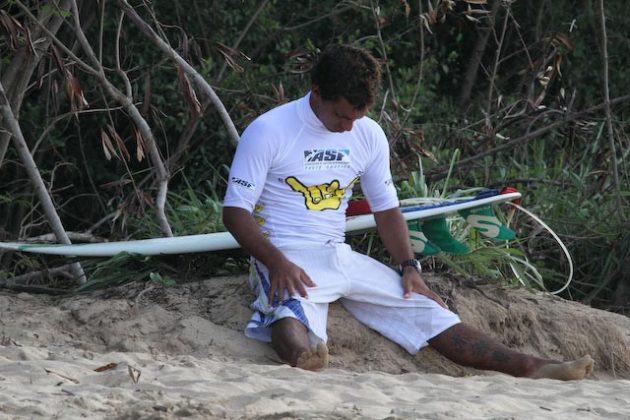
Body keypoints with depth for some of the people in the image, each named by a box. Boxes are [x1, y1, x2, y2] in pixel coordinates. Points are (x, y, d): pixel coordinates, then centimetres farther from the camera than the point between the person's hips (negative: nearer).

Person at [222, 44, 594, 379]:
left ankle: (531, 368, -15)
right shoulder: (268, 132, -8)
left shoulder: (369, 136, 10)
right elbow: (235, 212, -9)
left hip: (341, 255, 5)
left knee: (428, 312, -7)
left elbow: (387, 209, 19)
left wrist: (409, 267, 2)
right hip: (285, 258, -5)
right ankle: (304, 358, -73)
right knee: (292, 321, -39)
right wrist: (276, 262, -26)